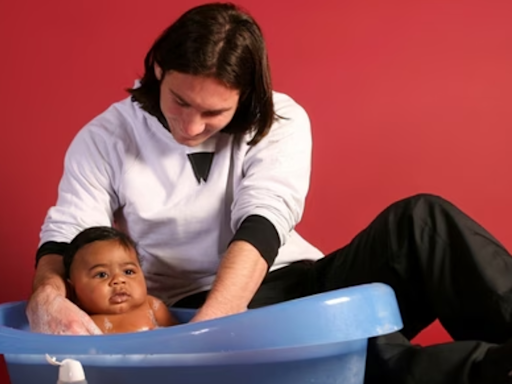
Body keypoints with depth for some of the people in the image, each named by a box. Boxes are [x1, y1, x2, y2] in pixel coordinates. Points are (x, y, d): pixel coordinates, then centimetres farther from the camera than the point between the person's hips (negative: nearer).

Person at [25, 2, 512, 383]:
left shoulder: (280, 121, -2)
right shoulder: (106, 139, 1)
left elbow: (262, 223, -16)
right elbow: (66, 235, -1)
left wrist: (209, 322, -32)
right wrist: (47, 296, -26)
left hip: (285, 280, 2)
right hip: (193, 306, -2)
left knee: (417, 221, -25)